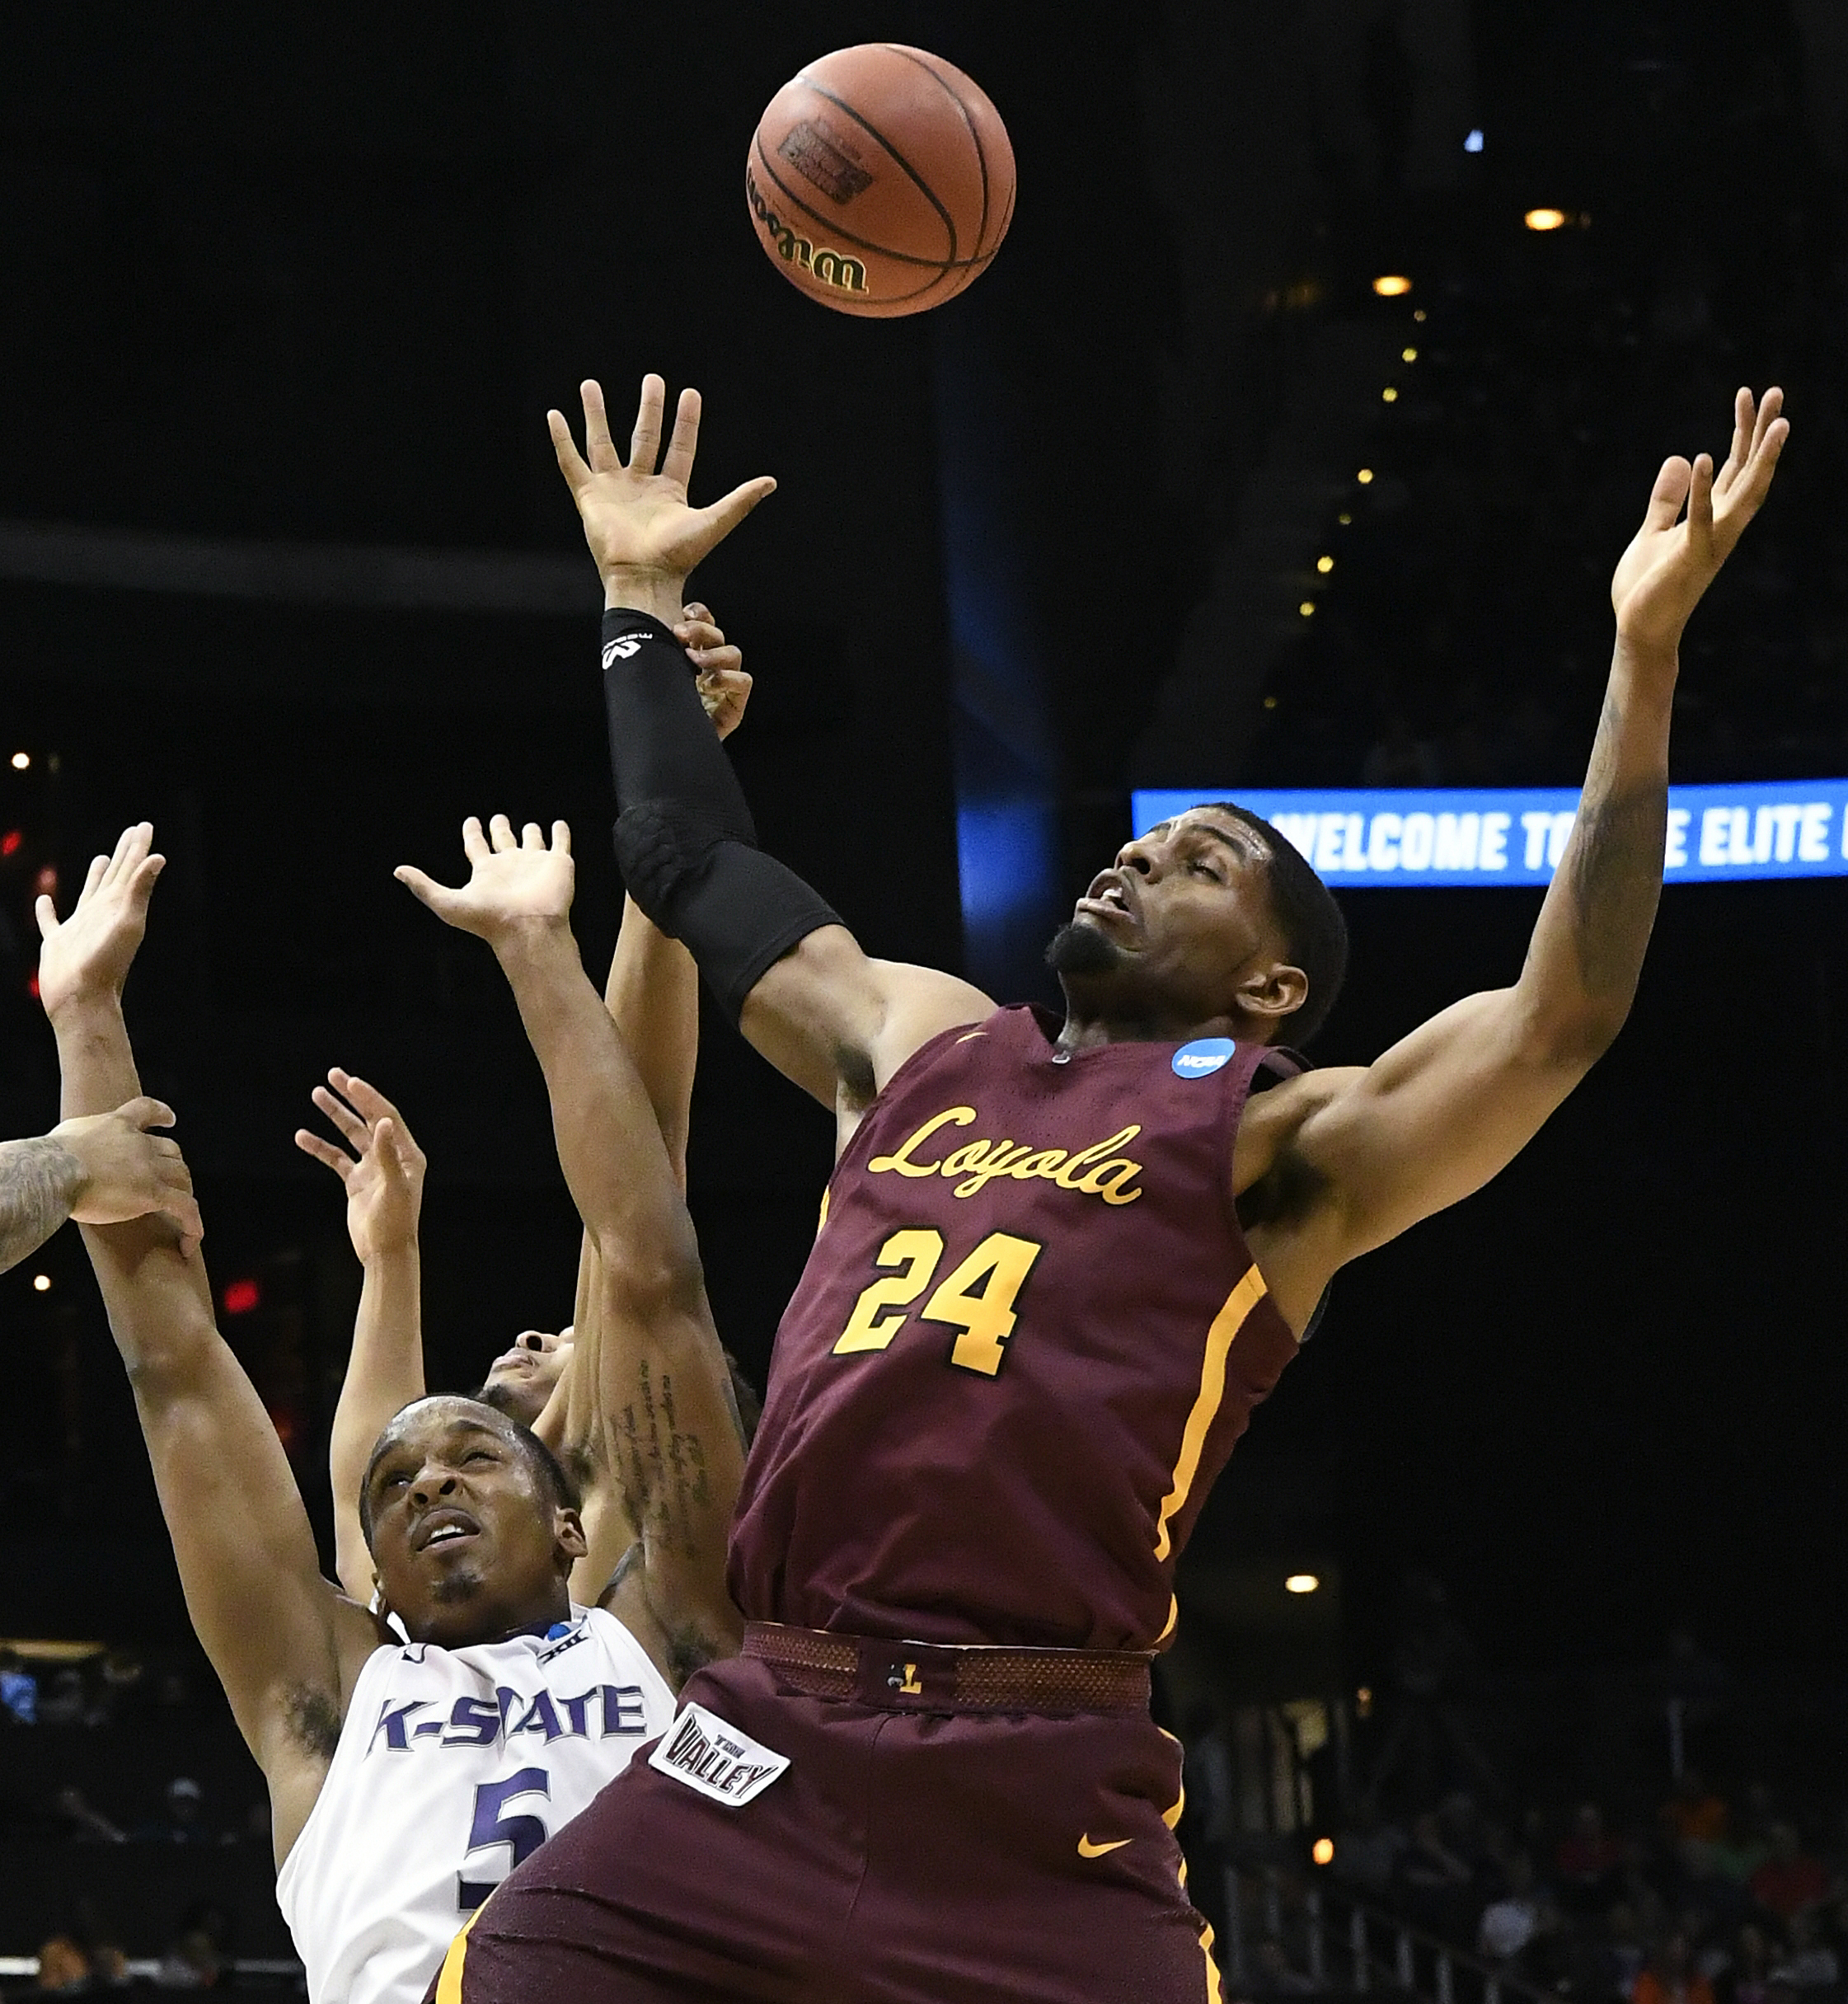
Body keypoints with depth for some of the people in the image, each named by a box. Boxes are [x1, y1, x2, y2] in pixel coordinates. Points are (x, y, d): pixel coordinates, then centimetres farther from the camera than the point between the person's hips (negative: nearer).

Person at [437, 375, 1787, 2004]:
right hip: (766, 1744, 4)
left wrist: (1645, 653, -13)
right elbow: (692, 865, 36)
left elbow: (1559, 1017, -7)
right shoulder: (921, 1041, 23)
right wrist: (643, 597, 40)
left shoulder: (1277, 1139, 6)